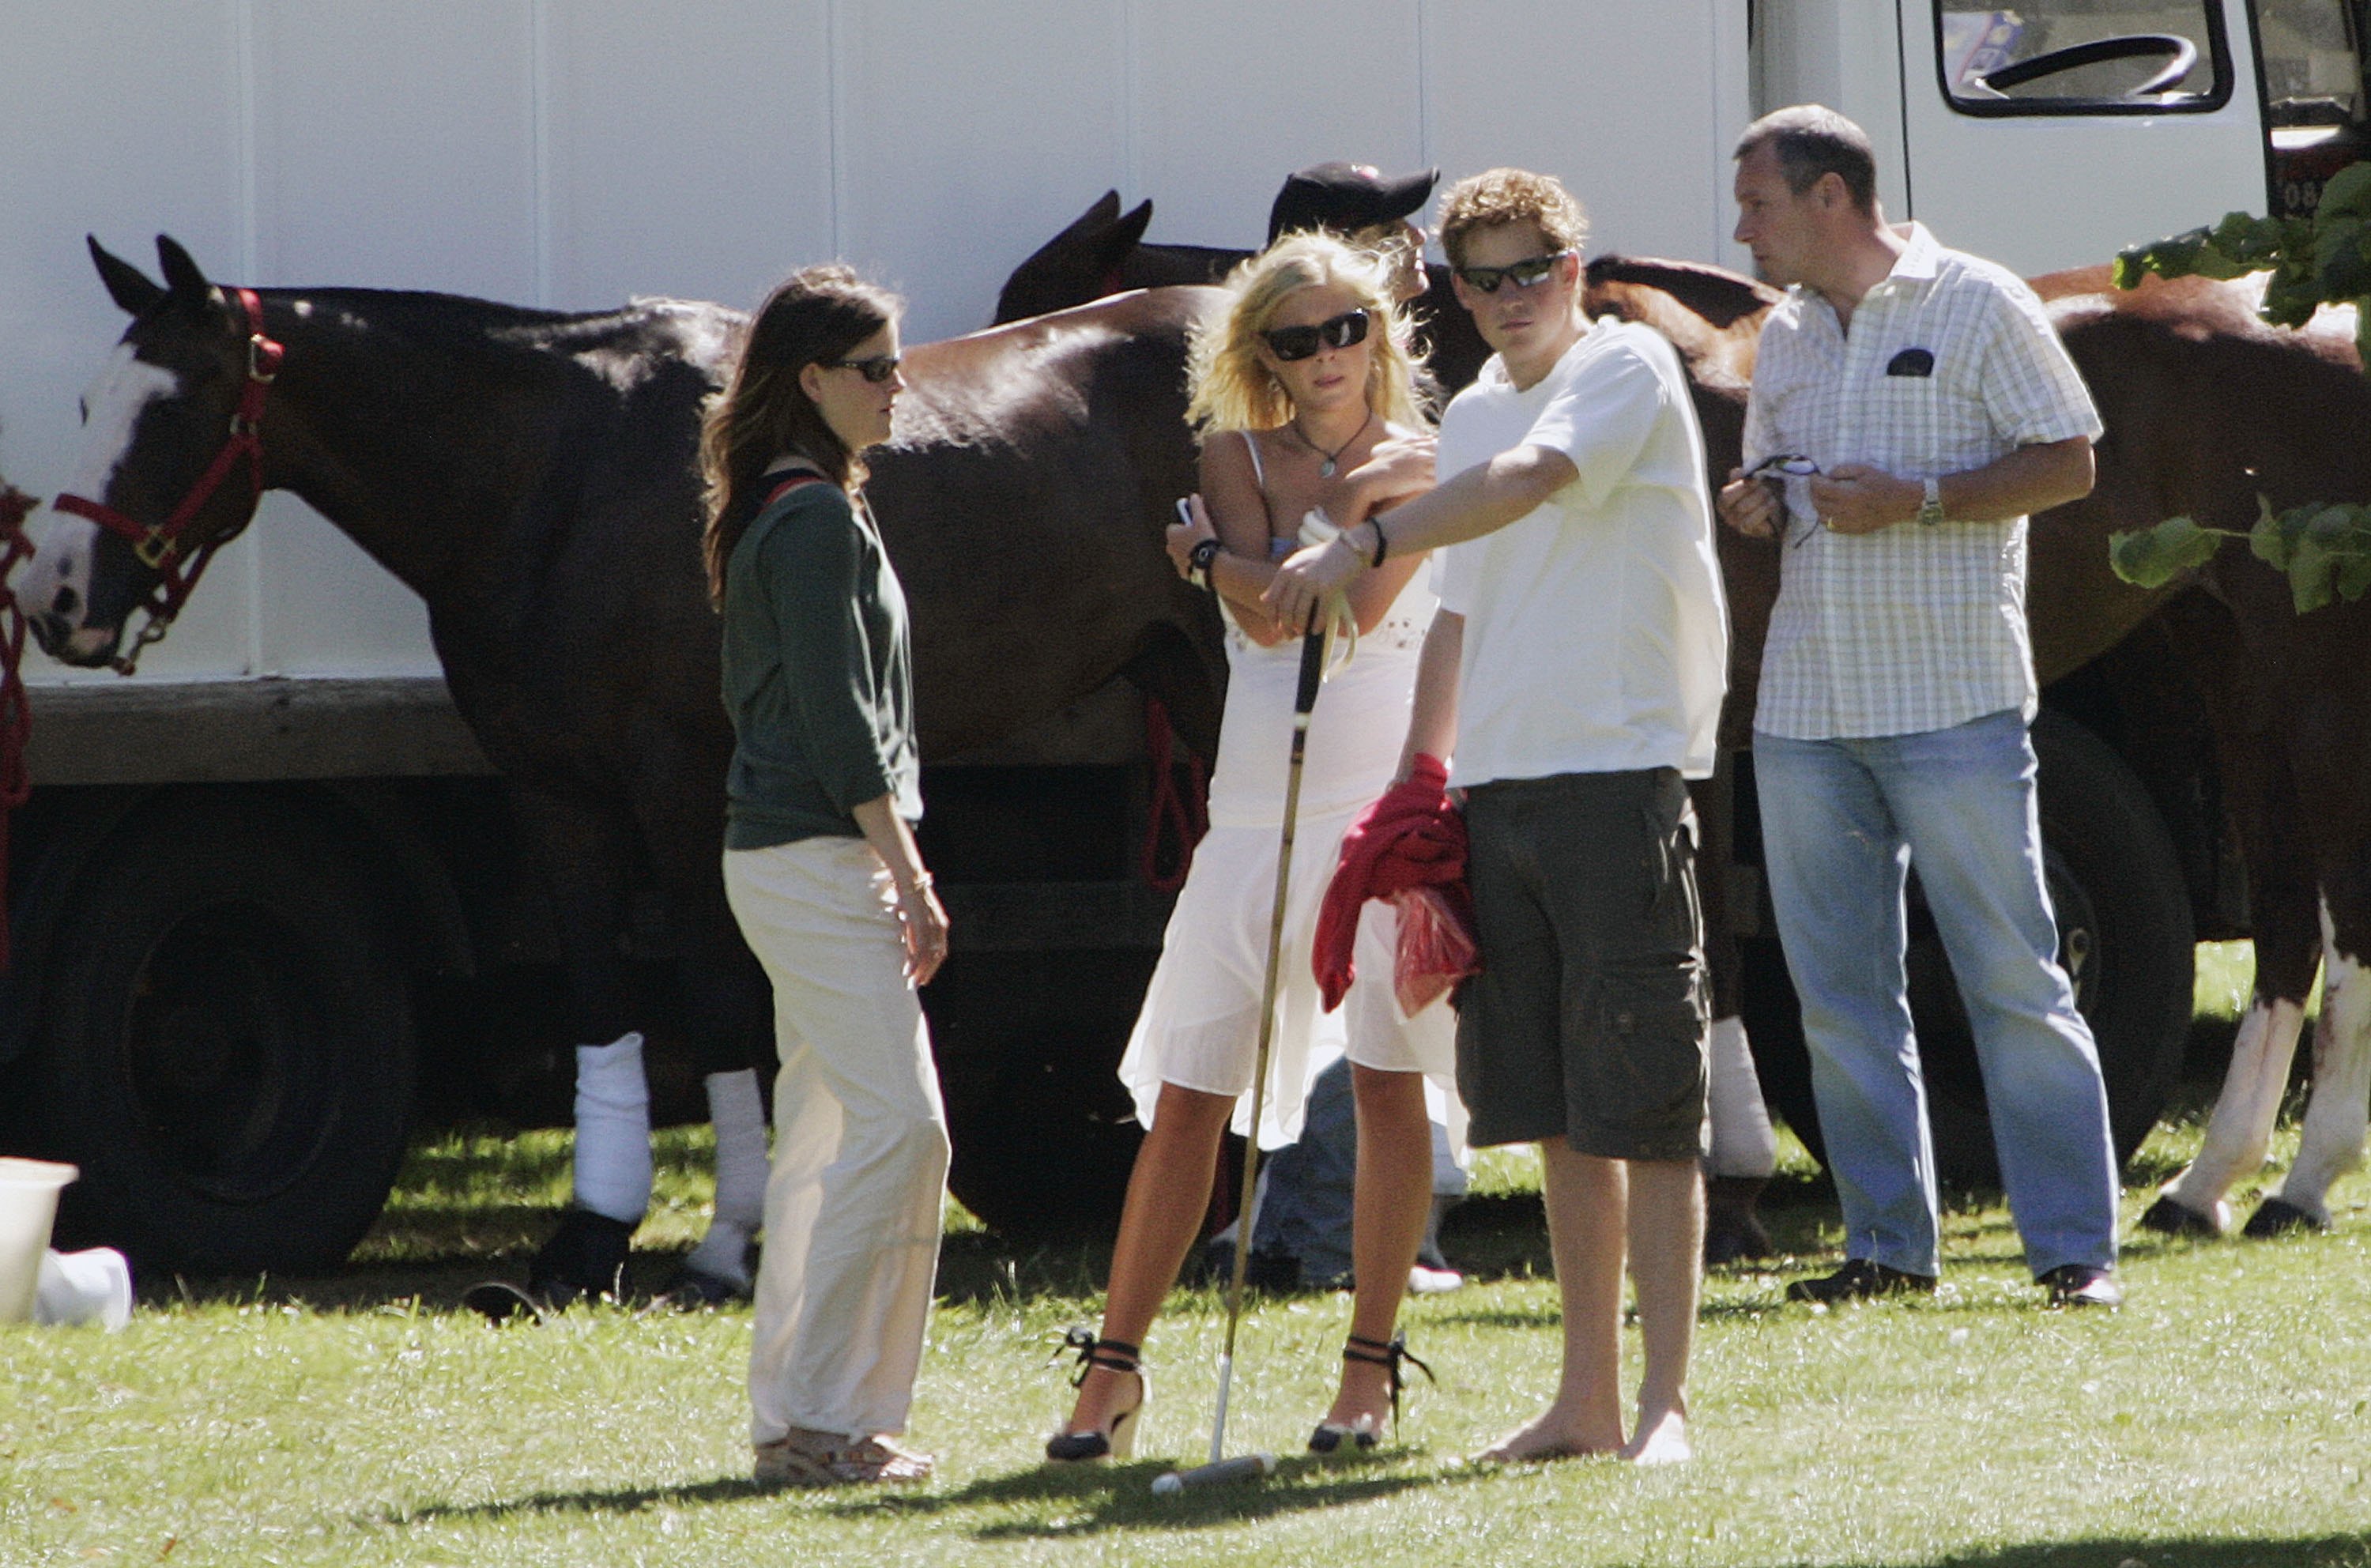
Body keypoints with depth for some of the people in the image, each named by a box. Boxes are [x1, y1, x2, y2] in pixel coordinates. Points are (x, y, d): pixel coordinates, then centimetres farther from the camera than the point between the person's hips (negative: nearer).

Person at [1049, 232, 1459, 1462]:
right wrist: (1351, 504, -4)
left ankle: (1368, 1368, 3)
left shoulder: (1418, 465, 4)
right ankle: (1112, 1370, 5)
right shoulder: (1235, 456, 8)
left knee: (1388, 1078, -5)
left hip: (1389, 799, -1)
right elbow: (1271, 620, -6)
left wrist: (1211, 555, -2)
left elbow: (1352, 610, -11)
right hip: (1260, 806, 1)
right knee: (1188, 1096, -1)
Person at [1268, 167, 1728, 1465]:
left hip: (1620, 769, -7)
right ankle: (1587, 1399, 13)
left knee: (1642, 1103, -7)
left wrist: (1364, 545, -31)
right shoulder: (1470, 414, 19)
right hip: (1497, 779, 7)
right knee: (1560, 1112, 9)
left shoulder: (1626, 367, -5)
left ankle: (1664, 1402, -7)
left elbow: (1529, 479, -23)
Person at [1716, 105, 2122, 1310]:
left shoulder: (1979, 306, -3)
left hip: (1954, 702, -6)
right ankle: (1888, 1245, 12)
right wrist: (1753, 509, 3)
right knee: (1838, 993, 5)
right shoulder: (1785, 334, 16)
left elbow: (2066, 463, -4)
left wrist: (1915, 501, -15)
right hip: (1804, 708, 6)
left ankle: (2075, 1246, -4)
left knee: (2013, 975, -6)